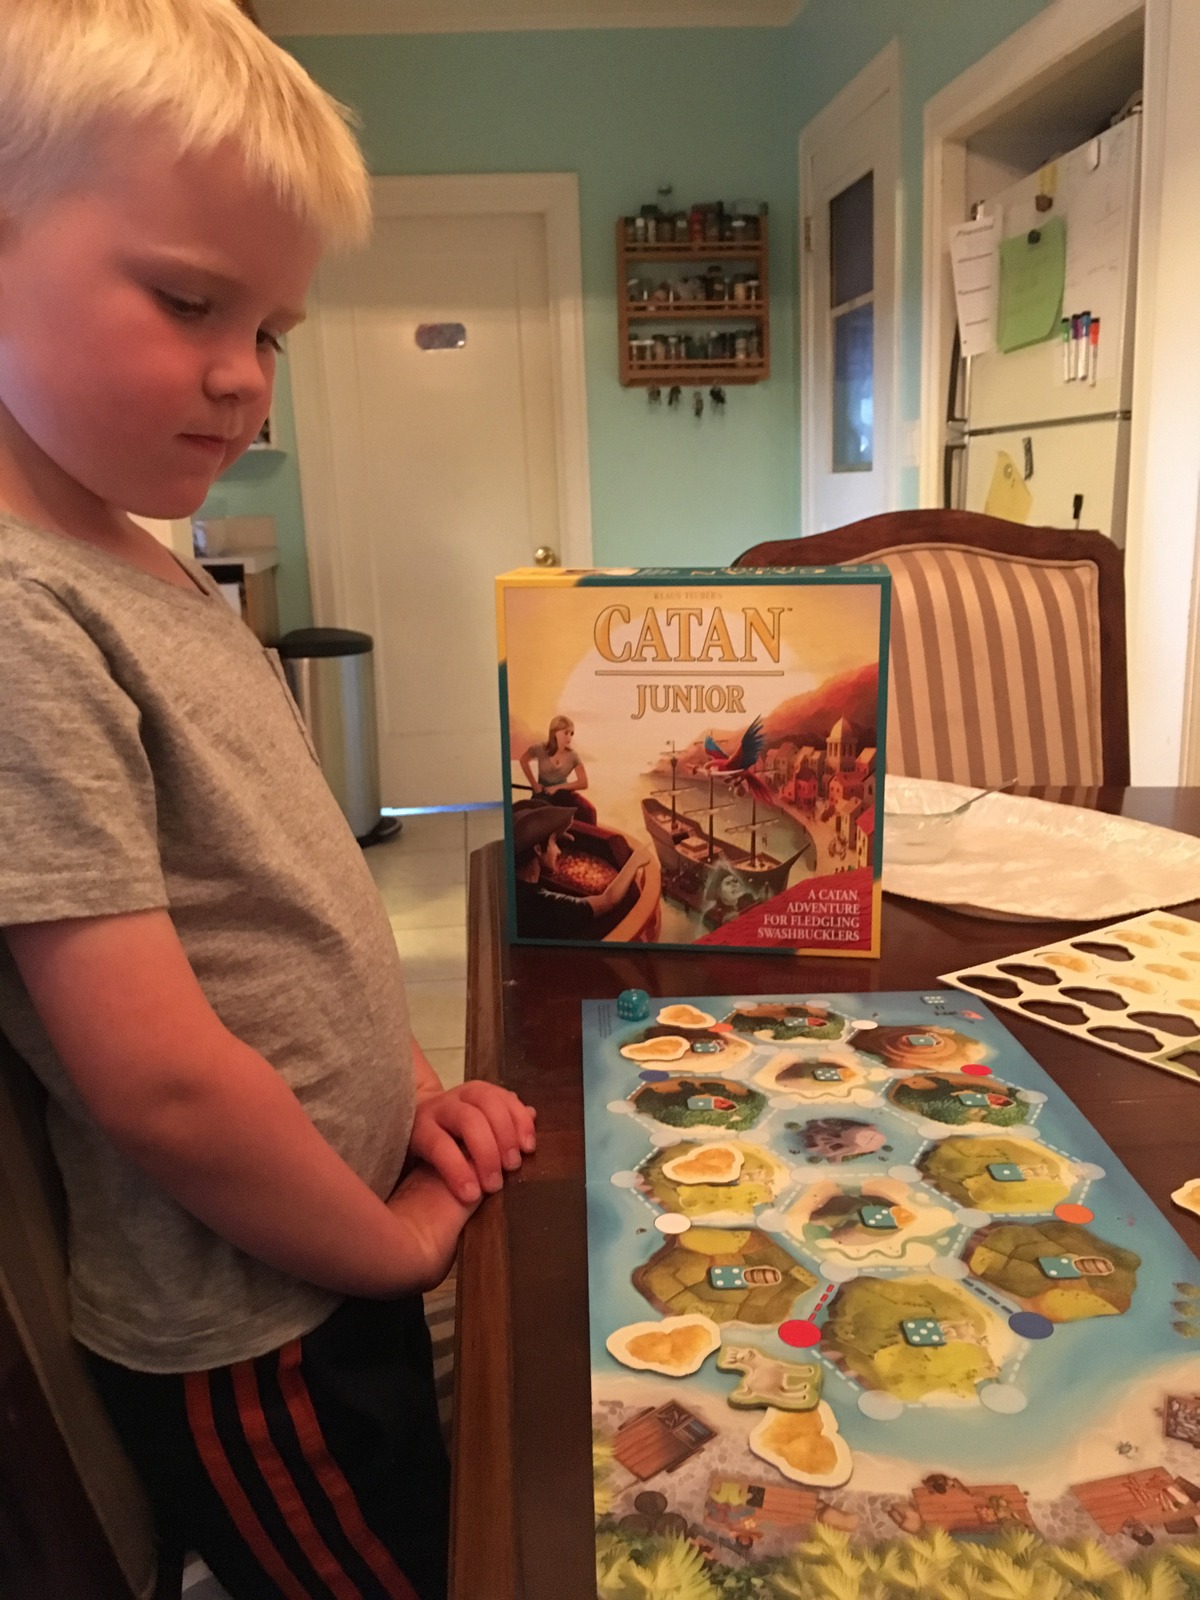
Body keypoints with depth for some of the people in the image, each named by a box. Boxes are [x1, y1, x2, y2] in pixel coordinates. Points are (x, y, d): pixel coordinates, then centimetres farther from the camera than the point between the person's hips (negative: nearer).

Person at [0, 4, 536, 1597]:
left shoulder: (169, 580, 2)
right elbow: (159, 1077, -28)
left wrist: (408, 1084, 0)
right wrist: (396, 1242, -13)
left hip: (345, 1256, 8)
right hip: (246, 1335, -8)